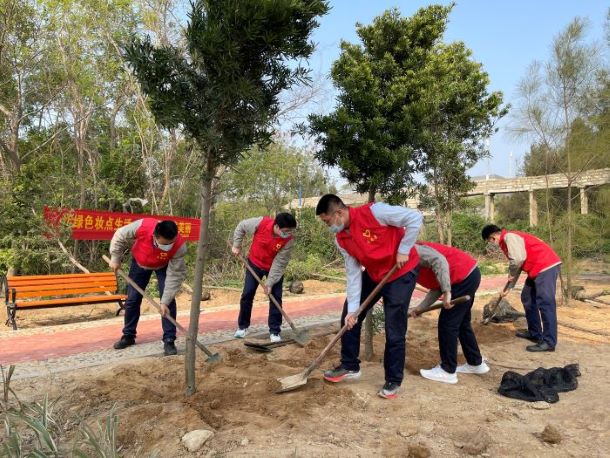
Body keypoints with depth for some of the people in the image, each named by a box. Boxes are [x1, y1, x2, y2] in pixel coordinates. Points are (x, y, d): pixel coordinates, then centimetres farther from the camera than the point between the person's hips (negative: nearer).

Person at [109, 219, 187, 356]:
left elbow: (175, 276, -33)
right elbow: (120, 236, -19)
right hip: (140, 262, 2)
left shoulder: (179, 246, -41)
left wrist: (165, 302, -34)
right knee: (132, 299, 5)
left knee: (169, 301, -14)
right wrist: (115, 259, -13)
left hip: (164, 266, -1)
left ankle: (169, 340, -7)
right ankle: (128, 336, 22)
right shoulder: (142, 226, -41)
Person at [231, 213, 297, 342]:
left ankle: (274, 331, 5)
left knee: (276, 297, -6)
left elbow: (280, 263, -24)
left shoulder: (289, 240, -28)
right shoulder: (261, 223, -30)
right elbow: (241, 227, -10)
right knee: (247, 294, 3)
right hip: (254, 263, 1)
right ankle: (242, 326, 19)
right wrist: (236, 245, -8)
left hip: (274, 268, -1)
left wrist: (270, 282, -23)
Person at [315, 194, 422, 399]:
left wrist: (403, 250, -22)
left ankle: (393, 381, 14)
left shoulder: (374, 212, -28)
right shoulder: (341, 240, -7)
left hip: (401, 272, -7)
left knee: (394, 331, -5)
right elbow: (353, 274, -6)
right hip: (373, 274, 7)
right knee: (349, 317, 7)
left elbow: (415, 218, -24)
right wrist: (352, 309, -10)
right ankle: (350, 366, 25)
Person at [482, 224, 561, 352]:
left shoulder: (509, 237, -13)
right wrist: (508, 288, 27)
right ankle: (534, 333, 25)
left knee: (545, 303, -11)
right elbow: (516, 266, 26)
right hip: (538, 269, 11)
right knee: (527, 298, 16)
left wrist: (511, 274, -6)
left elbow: (518, 259, -26)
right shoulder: (507, 241, 19)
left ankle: (549, 342, -8)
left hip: (547, 266, -11)